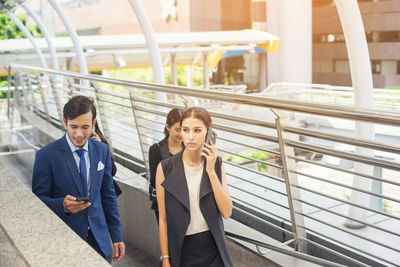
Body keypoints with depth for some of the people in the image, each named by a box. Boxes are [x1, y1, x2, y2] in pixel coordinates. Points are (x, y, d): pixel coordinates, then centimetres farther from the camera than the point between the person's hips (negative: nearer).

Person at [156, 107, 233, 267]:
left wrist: (210, 171, -15)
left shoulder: (216, 164, -2)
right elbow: (163, 219, -5)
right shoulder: (165, 168, -9)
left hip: (213, 249, 2)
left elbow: (227, 212, -10)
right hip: (182, 250, -2)